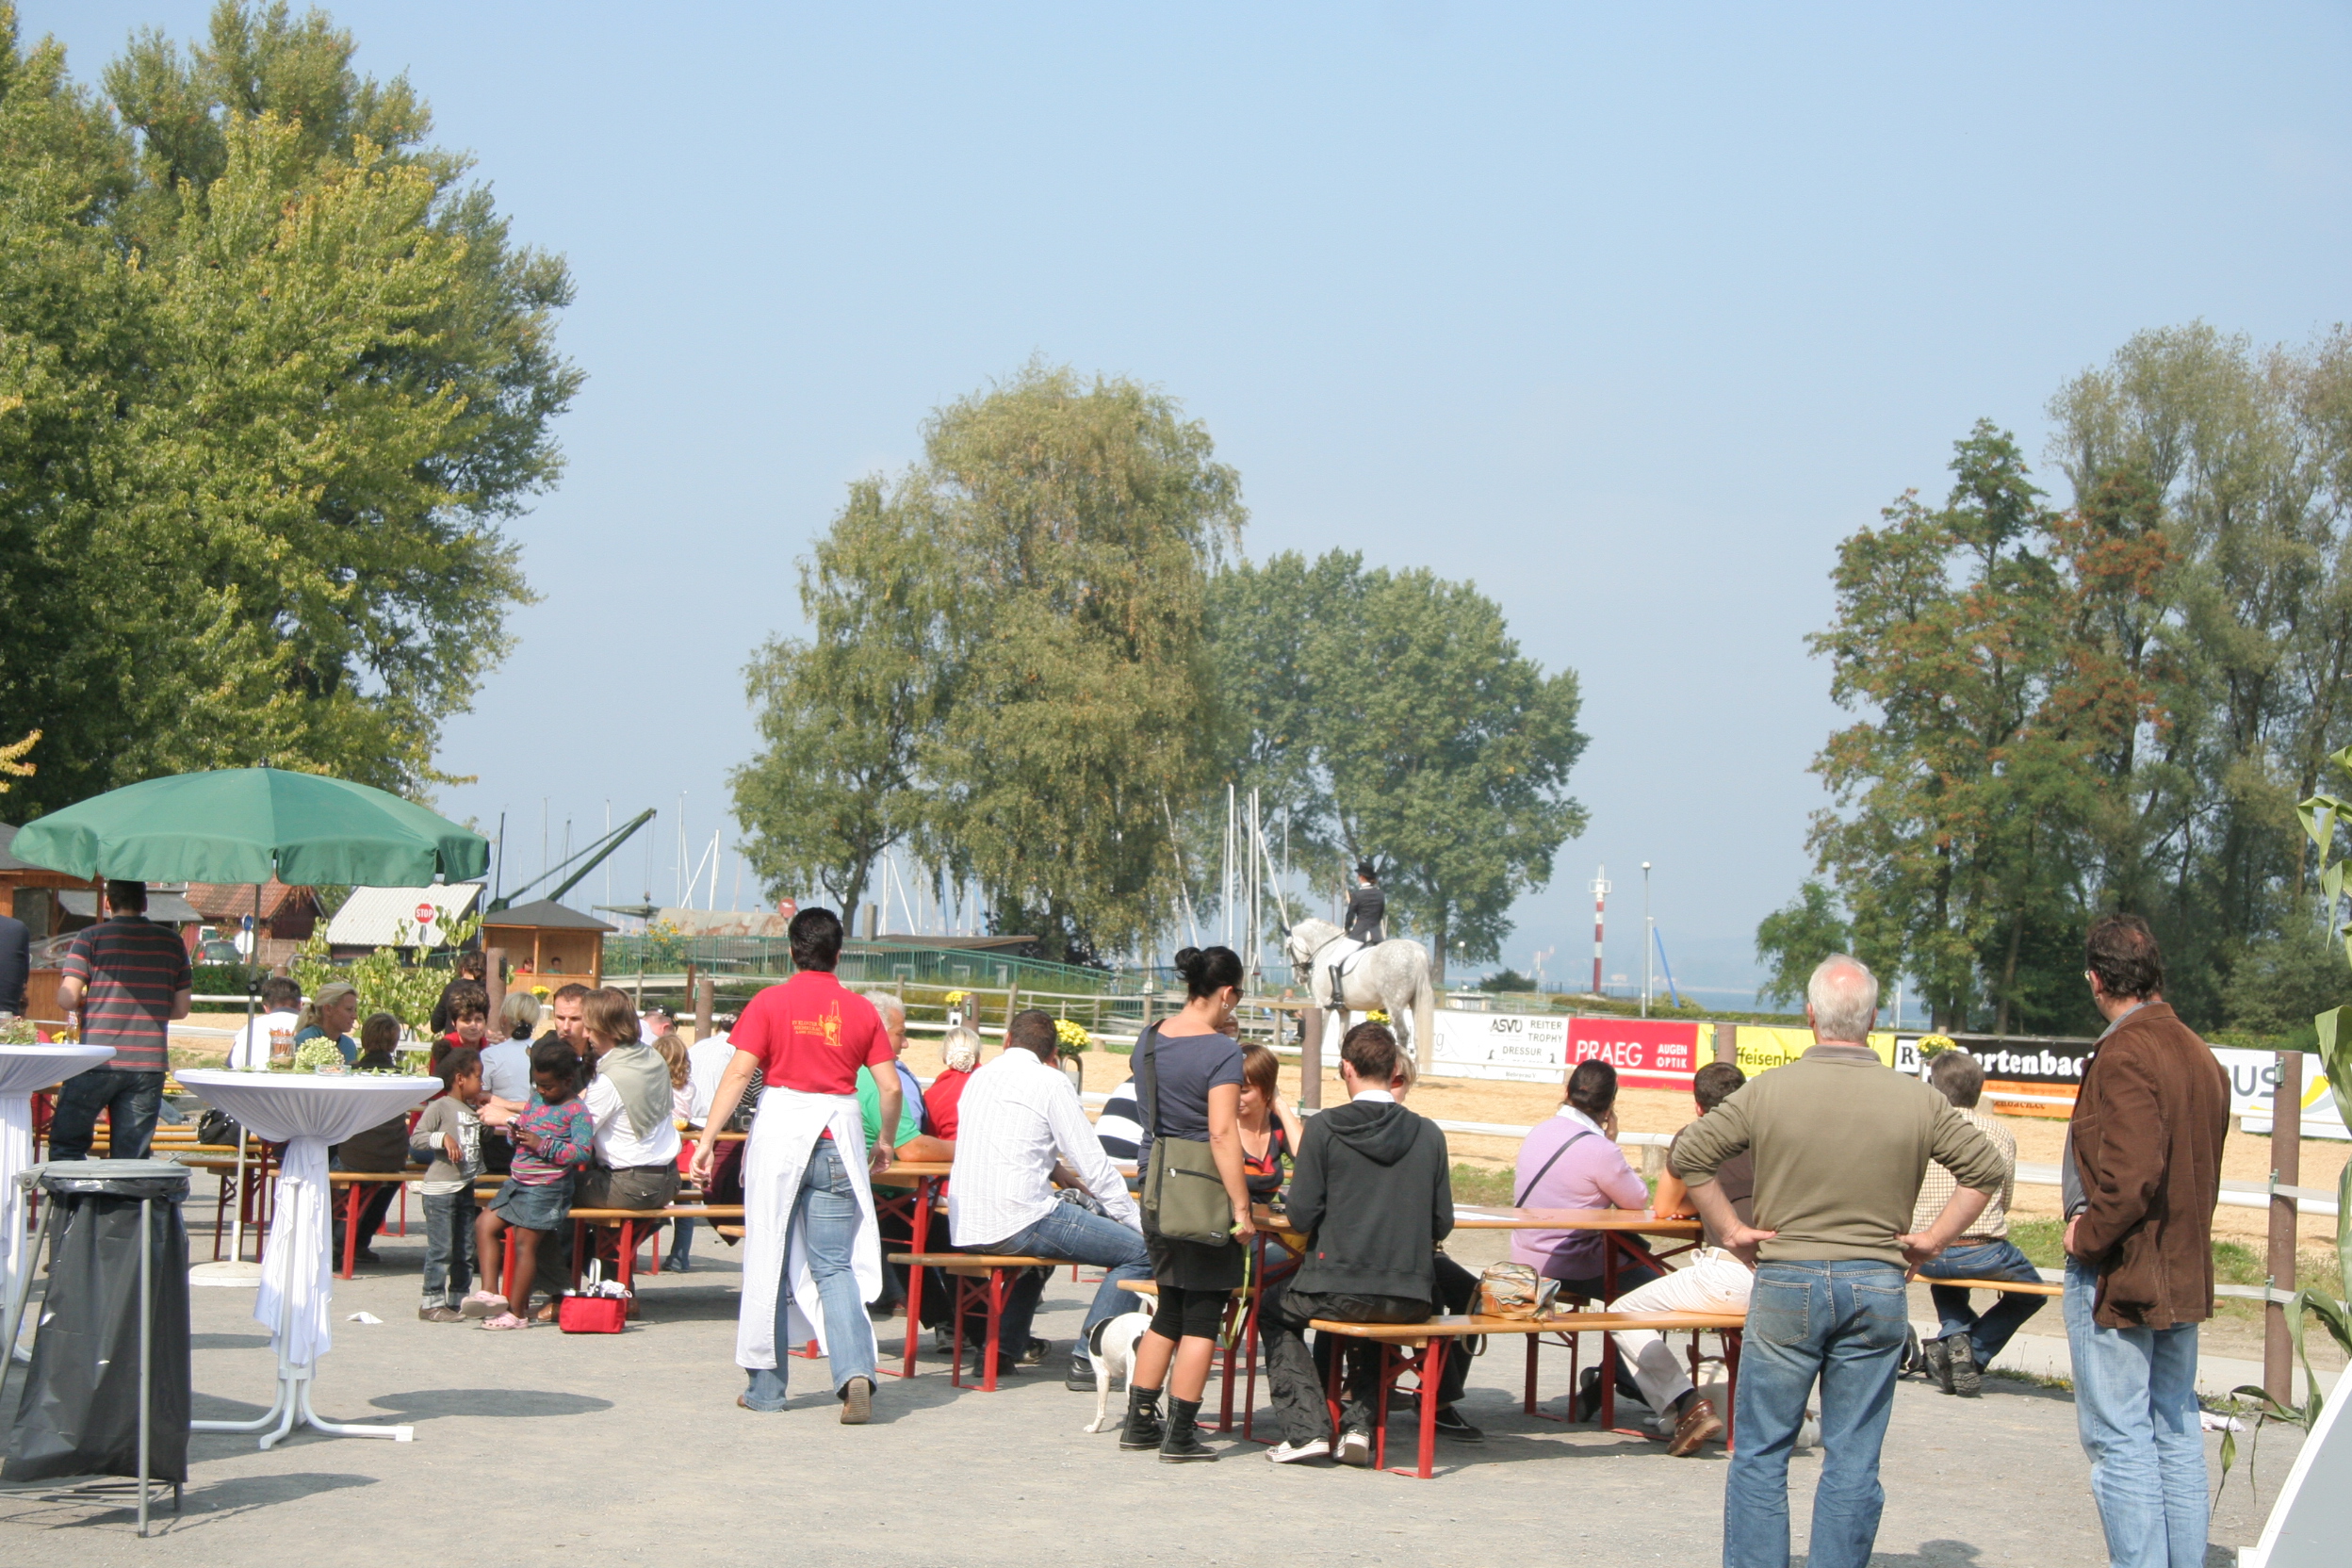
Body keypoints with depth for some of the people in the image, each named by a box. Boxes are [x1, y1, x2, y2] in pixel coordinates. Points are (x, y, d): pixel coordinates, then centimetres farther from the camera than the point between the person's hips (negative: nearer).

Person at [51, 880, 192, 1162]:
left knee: (66, 1144, 9)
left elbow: (67, 999, -8)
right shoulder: (172, 942, 8)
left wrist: (85, 1004, 13)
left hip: (98, 1061, -3)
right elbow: (181, 1009, 10)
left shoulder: (90, 938, -1)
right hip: (149, 1064, 3)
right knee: (132, 1156, 5)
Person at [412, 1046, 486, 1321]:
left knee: (464, 1251, 11)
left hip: (465, 1188, 8)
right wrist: (443, 1138, -28)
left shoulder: (473, 1111, 15)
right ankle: (432, 1303, -2)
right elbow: (416, 1138, -16)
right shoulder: (440, 1107, -9)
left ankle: (459, 1300, 20)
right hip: (440, 1188, -8)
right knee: (441, 1249, -7)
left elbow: (479, 1141, 27)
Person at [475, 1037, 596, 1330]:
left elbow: (583, 1152, -21)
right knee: (484, 1225, 3)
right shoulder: (536, 1100, 12)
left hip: (547, 1188, -9)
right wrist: (516, 1130, -1)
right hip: (517, 1182, 9)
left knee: (525, 1243, -5)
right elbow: (525, 1123, 24)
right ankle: (491, 1293, 3)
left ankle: (517, 1313, 3)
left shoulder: (577, 1112, -12)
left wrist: (543, 1146, -24)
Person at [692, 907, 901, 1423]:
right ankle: (855, 1371, -17)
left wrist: (708, 1139, -9)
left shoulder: (770, 1003, -1)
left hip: (780, 1129, -1)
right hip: (839, 1135, 1)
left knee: (769, 1260, 8)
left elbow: (739, 1073, -8)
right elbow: (890, 1086, 3)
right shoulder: (861, 1011, 5)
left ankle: (765, 1386, 13)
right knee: (834, 1264, 3)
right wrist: (886, 1141, 19)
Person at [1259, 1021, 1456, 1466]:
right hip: (1411, 1301, 4)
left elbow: (1301, 1216, -7)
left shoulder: (1324, 1129, -8)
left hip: (1338, 1291, -3)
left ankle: (1308, 1427, 10)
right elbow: (1442, 1225, 4)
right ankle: (1360, 1423, 19)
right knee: (1372, 1325, 37)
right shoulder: (1428, 1134, 0)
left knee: (1275, 1315, 26)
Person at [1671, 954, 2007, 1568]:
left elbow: (1686, 1155, -4)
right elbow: (1985, 1169, 4)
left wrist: (1731, 1228, 2)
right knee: (1853, 1460, 7)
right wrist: (1934, 1238, 7)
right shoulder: (1917, 1099, -2)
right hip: (1877, 1287, 1)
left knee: (1761, 1453, 7)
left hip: (1786, 1284, -1)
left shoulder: (1770, 1090, -6)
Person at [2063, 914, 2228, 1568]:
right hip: (2185, 1272, 9)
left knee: (2118, 1437, -5)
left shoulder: (2124, 1054, -18)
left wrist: (2089, 1236, -14)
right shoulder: (2200, 1056, 11)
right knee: (2176, 1432, 14)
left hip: (2118, 1271, -9)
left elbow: (2132, 1172, -27)